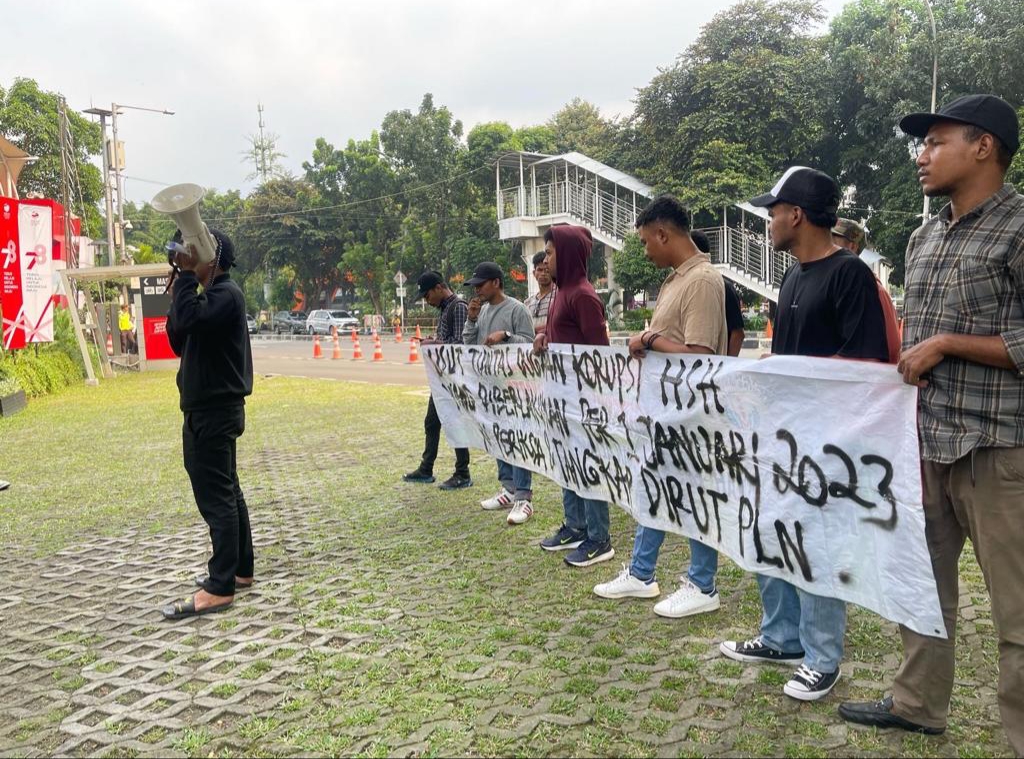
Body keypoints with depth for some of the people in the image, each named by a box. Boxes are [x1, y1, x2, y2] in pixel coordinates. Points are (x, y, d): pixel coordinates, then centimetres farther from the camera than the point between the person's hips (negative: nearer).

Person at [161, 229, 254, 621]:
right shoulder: (211, 294, 18)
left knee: (216, 497, -9)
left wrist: (185, 274, -19)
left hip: (215, 411, -11)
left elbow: (189, 320, -30)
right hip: (207, 409, 11)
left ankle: (220, 588, -6)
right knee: (225, 492, 14)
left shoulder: (226, 293, -13)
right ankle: (240, 569, 23)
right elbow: (180, 342, 18)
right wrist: (176, 295, 7)